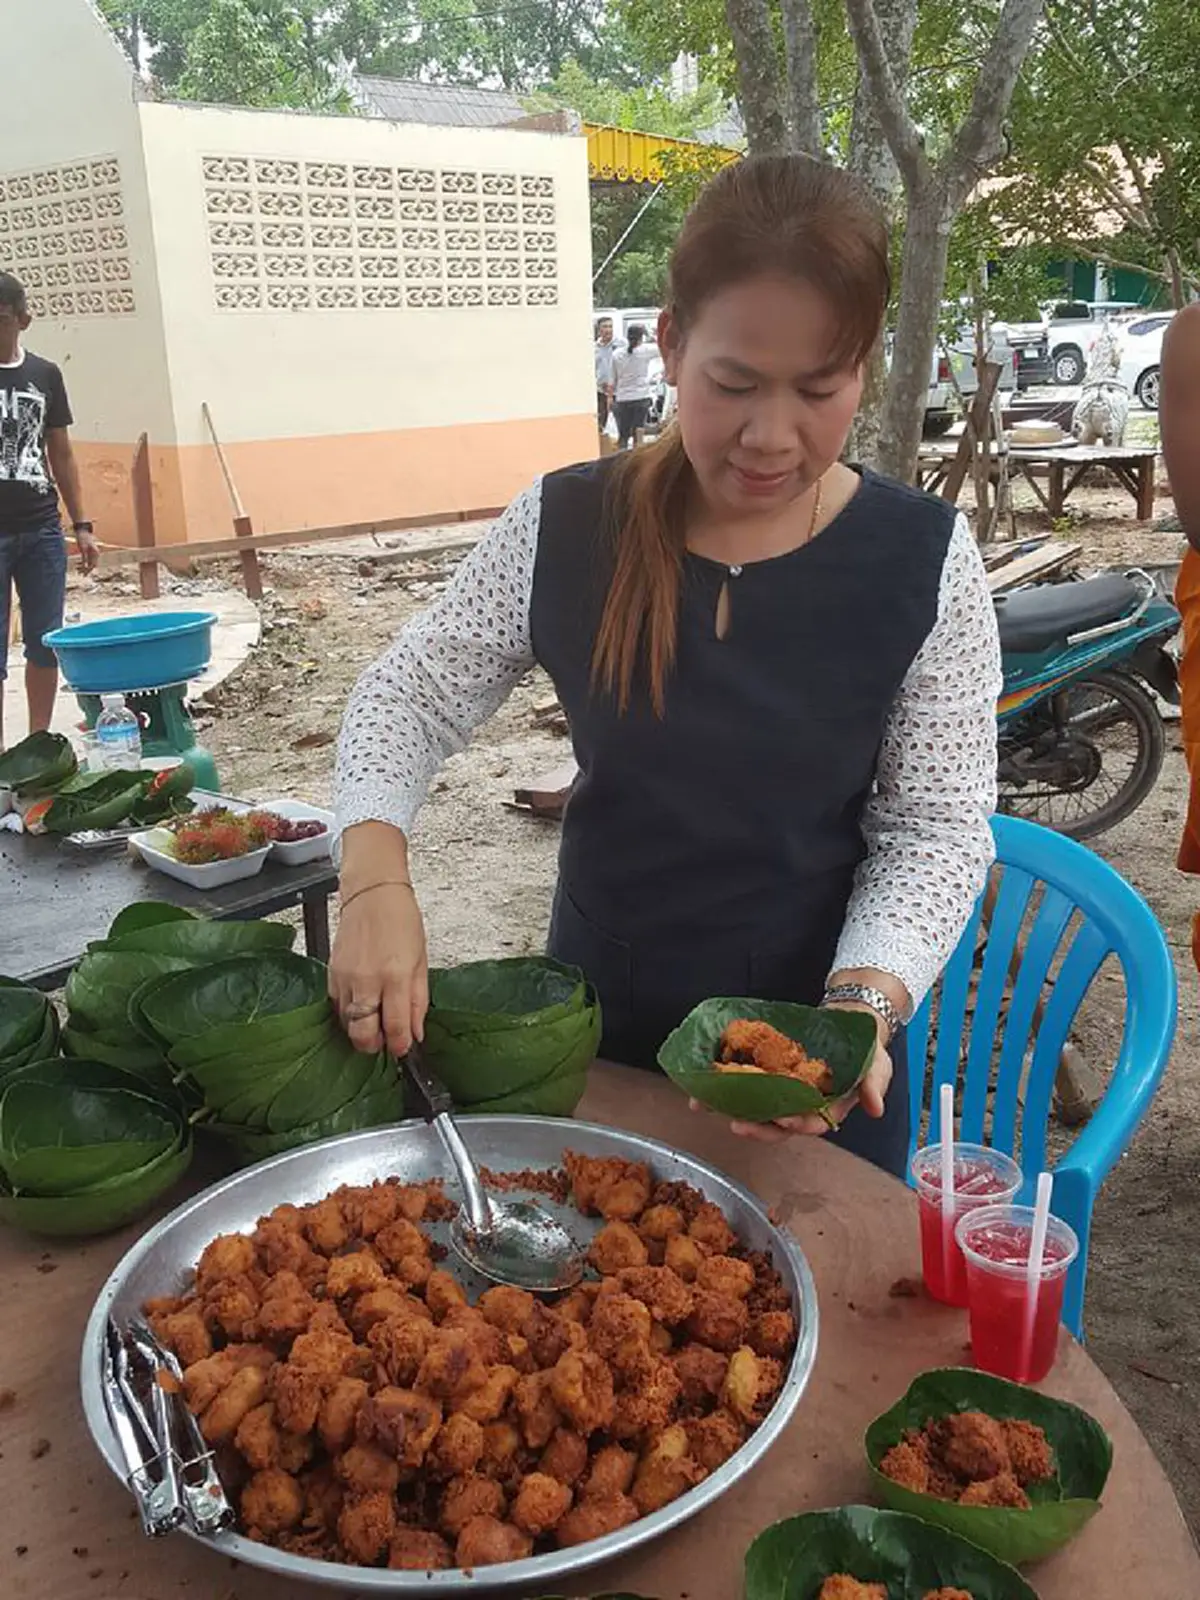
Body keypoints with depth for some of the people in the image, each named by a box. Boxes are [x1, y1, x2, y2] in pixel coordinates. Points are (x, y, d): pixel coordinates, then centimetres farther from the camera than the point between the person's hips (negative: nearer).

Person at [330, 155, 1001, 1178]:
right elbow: (410, 695, -2)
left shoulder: (922, 560, -13)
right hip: (595, 1020, 2)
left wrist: (865, 1005, -26)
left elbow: (937, 825, -10)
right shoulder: (562, 530, -11)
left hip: (817, 1041, -1)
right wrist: (377, 880, -20)